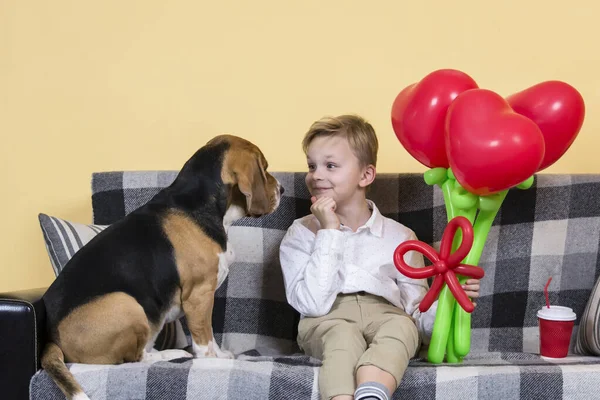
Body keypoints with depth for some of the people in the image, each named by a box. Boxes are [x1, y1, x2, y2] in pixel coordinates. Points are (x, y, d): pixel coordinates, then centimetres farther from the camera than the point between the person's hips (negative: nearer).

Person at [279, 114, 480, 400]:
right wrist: (329, 232, -5)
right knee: (342, 334, -36)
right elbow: (314, 304, -6)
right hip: (328, 319, -1)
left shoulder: (399, 237, 16)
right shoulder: (301, 234, 12)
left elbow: (416, 313, 14)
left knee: (402, 326, -35)